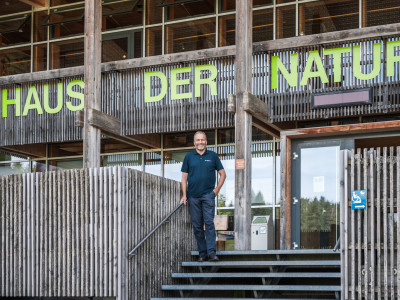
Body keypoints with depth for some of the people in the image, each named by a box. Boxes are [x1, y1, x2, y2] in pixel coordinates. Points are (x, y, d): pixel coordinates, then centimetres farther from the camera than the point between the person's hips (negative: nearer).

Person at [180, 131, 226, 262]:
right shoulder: (189, 156, 8)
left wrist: (217, 189, 1)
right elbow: (184, 177, 8)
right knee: (197, 226, 3)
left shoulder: (213, 156, 6)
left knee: (209, 223, -10)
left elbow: (222, 174, 11)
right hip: (193, 196, 2)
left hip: (208, 195, -2)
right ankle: (202, 253, 9)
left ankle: (211, 252, -12)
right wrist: (184, 195, 0)